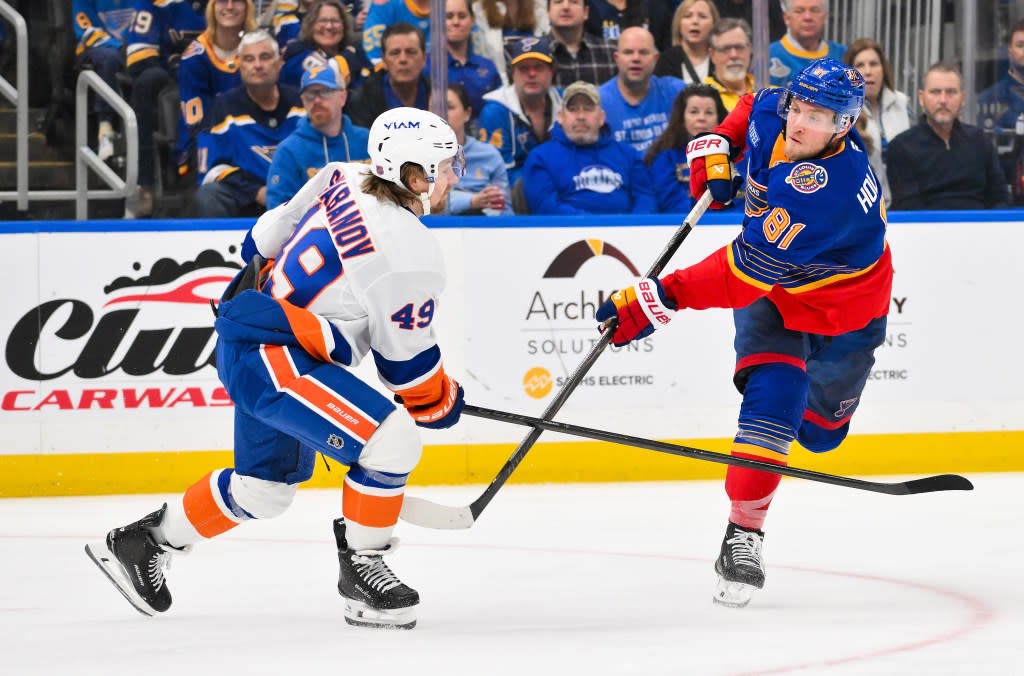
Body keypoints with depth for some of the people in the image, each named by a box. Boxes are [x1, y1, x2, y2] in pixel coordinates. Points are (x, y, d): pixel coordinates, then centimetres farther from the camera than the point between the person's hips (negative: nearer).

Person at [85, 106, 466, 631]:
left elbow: (267, 238, 15)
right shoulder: (409, 253, -21)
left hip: (246, 342, 10)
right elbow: (408, 360, -11)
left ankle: (142, 542, 38)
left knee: (266, 487, 24)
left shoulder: (345, 180, 2)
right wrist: (443, 402, 7)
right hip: (270, 355, -10)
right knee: (392, 440, -19)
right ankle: (362, 569, -7)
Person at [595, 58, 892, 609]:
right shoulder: (771, 115, -18)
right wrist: (715, 149, -4)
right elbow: (751, 108, 12)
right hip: (771, 292, 4)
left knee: (818, 431, 9)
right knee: (772, 398, -17)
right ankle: (742, 531, -16)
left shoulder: (825, 190, -41)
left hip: (843, 309, -4)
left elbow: (748, 270, -44)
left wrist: (660, 299, -46)